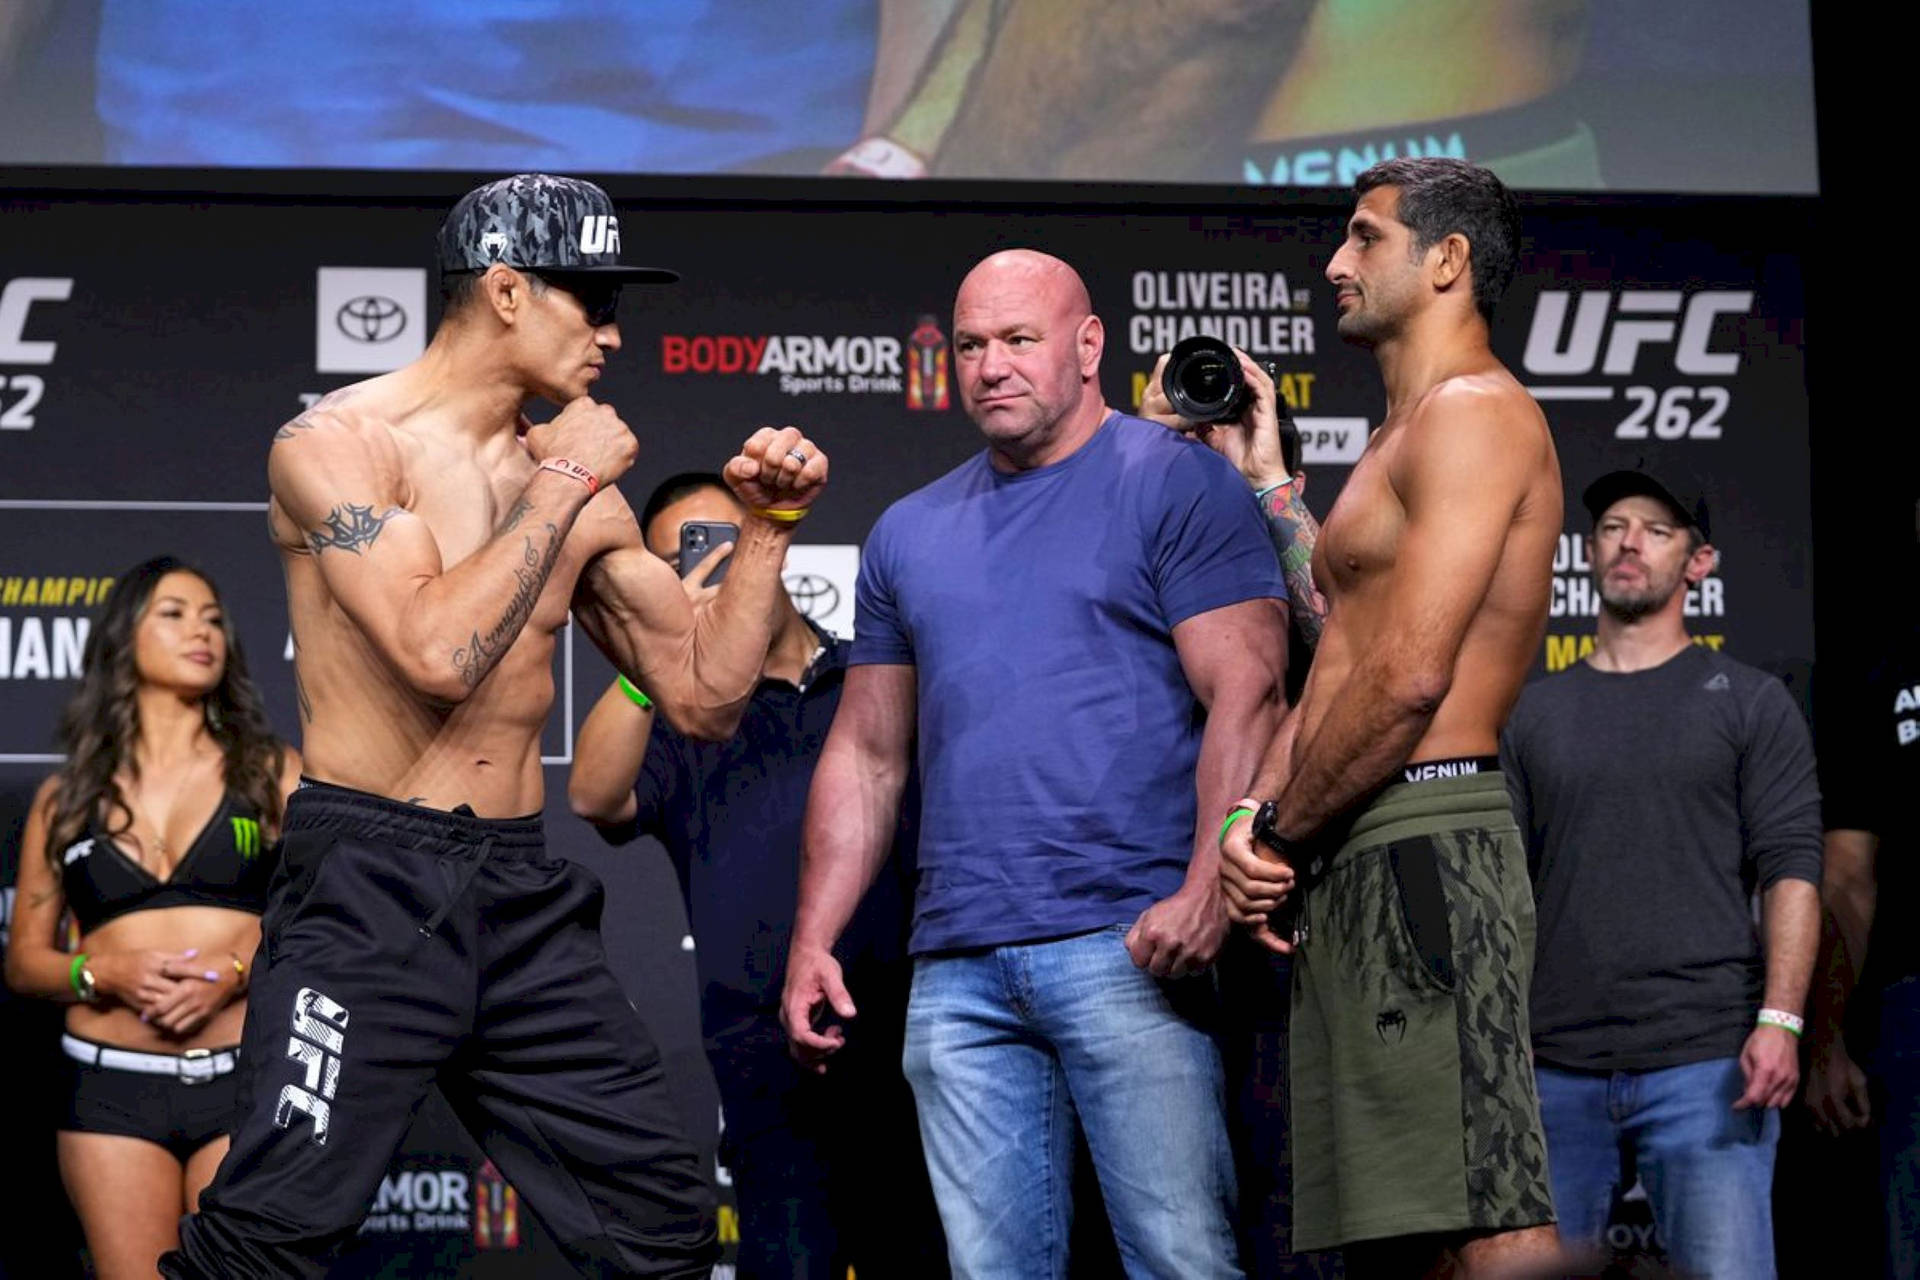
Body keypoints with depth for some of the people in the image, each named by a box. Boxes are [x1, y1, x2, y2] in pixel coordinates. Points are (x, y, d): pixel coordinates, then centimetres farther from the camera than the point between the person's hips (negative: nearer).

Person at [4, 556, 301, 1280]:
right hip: (111, 1086, 1)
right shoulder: (67, 797, 13)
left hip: (243, 1083, -1)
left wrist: (239, 971, -11)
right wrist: (106, 973, -8)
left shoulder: (272, 773, 11)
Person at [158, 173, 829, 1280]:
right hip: (371, 887, -6)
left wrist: (766, 529, 4)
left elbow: (703, 696, 14)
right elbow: (438, 652, -21)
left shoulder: (576, 487, 13)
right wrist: (562, 485, -11)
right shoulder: (335, 444, -6)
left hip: (523, 896, 6)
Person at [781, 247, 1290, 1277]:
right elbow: (865, 755, 22)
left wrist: (1206, 891, -20)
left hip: (1125, 950, -5)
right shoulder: (911, 533, 19)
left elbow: (1245, 697, -7)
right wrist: (811, 942, 12)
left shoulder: (1176, 485, 3)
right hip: (956, 976, 5)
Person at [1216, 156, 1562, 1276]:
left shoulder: (1475, 413, -8)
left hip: (1424, 845, -11)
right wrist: (1257, 817, 4)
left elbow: (1409, 679, -18)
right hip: (1351, 867, 11)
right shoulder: (1403, 439, 26)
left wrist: (1279, 831, -8)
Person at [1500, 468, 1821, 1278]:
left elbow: (1791, 868, -1)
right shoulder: (1534, 714, 16)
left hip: (1705, 1063, -3)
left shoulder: (1749, 704, 7)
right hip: (1557, 1064, 3)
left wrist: (1780, 1018, -13)